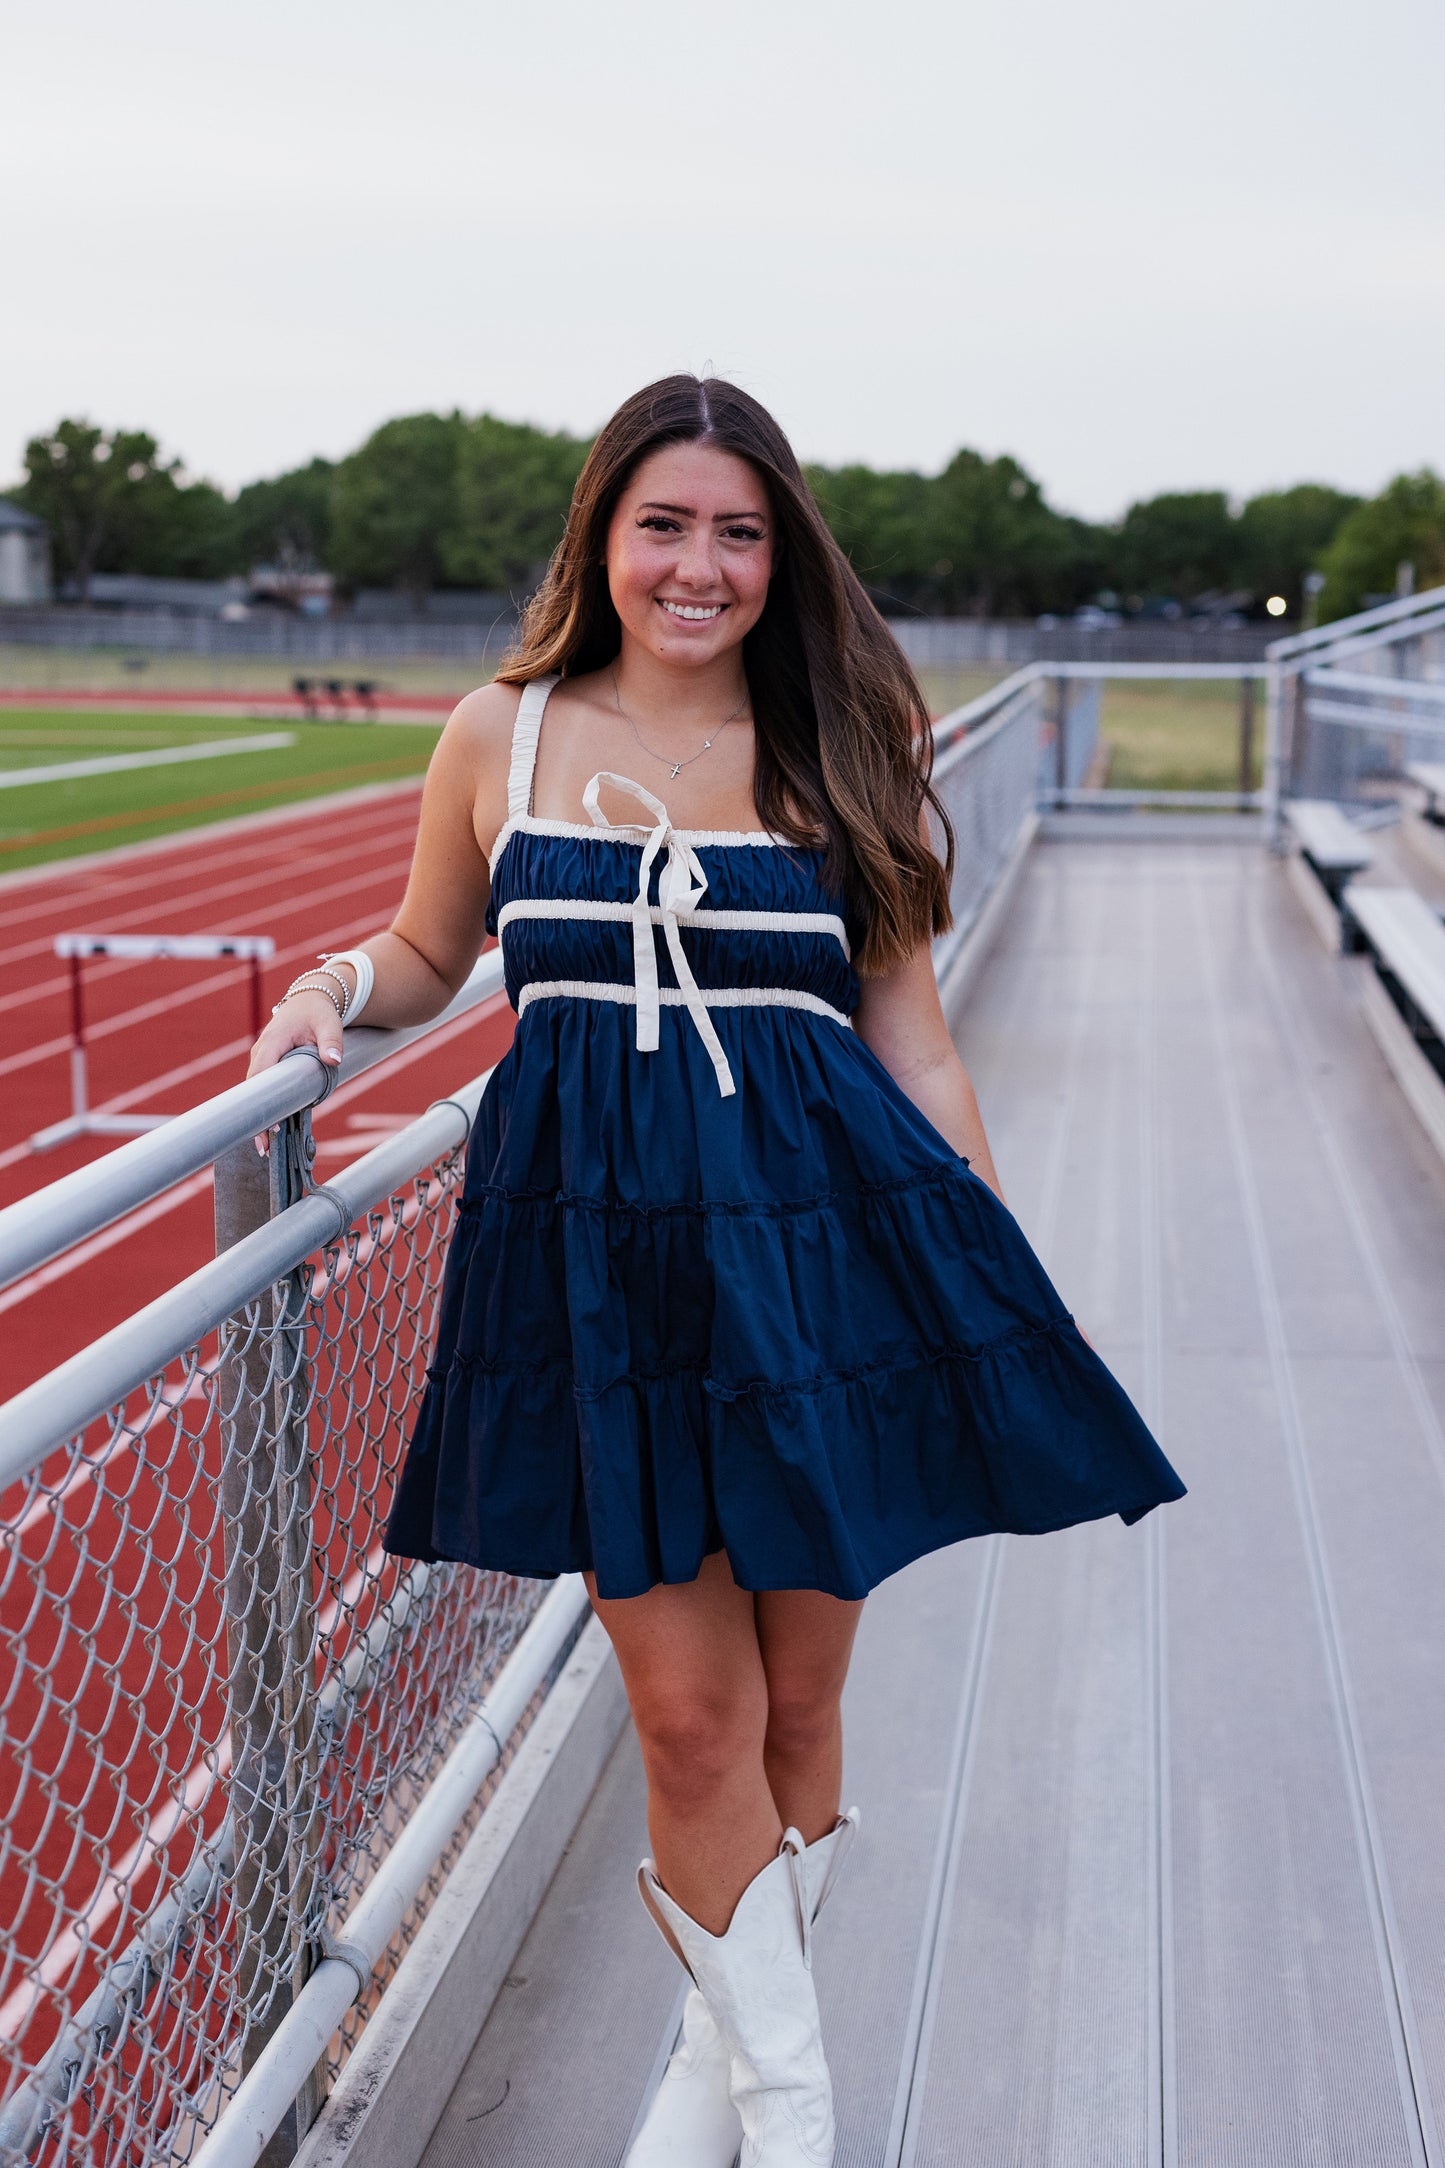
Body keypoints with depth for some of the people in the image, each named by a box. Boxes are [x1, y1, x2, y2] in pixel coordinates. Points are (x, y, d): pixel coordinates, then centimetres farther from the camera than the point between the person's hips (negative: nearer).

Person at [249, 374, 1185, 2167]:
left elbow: (907, 1036, 7)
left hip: (822, 1248, 0)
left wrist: (1002, 1280, 6)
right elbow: (431, 953, 20)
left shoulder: (838, 752, 4)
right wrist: (341, 982, -2)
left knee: (796, 1701, 8)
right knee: (691, 1712, 0)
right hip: (599, 1258, 0)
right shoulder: (502, 736, 6)